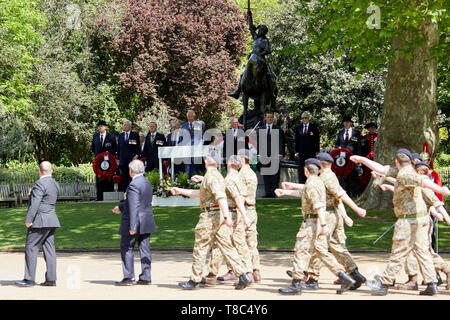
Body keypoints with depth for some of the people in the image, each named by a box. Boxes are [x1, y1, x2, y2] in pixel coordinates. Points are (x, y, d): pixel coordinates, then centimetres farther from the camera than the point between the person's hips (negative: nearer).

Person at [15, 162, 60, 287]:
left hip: (39, 220, -9)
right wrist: (32, 193, 20)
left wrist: (29, 219, -18)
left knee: (31, 248, -3)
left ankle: (29, 279, -3)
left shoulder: (40, 184, -14)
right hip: (51, 220, 9)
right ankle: (51, 279, 6)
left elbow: (35, 203, -19)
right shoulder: (55, 184, 14)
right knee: (49, 249, 7)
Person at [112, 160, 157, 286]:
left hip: (136, 222, -8)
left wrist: (132, 227, -23)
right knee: (144, 248, 8)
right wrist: (121, 207, 34)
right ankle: (146, 277, 9)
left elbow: (134, 207, -22)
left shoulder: (134, 185, -17)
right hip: (147, 222, 9)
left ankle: (128, 277, 1)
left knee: (126, 247, 2)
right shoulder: (147, 183, 12)